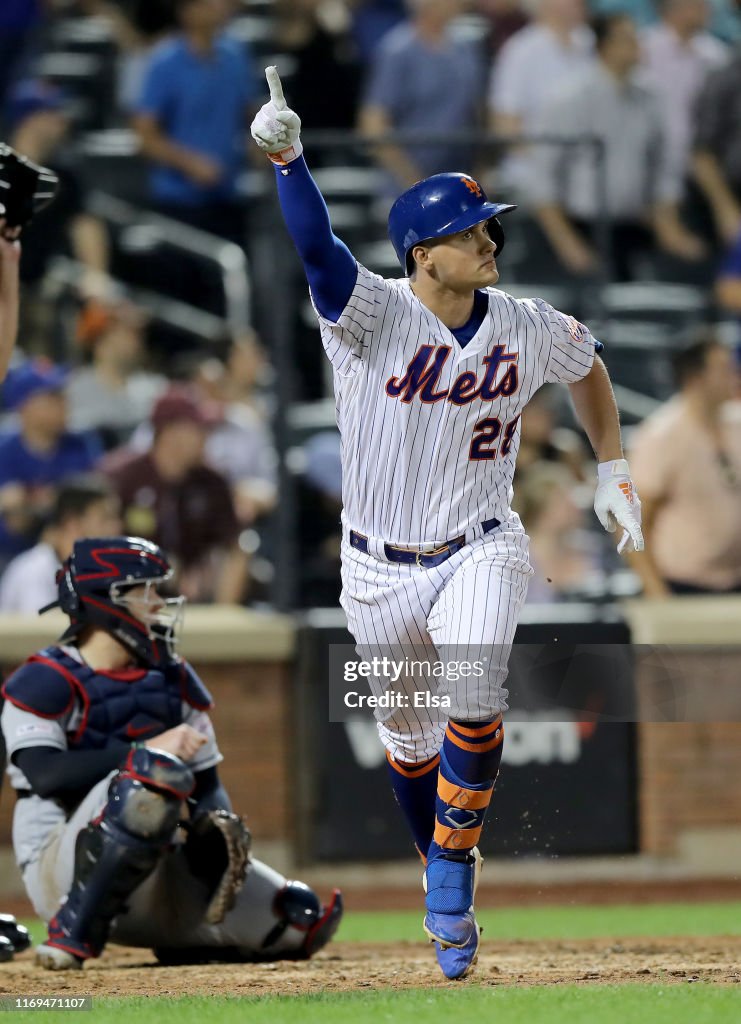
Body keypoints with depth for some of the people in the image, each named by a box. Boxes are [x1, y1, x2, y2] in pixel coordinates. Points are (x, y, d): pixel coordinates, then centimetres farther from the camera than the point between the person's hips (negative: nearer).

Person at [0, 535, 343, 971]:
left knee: (302, 922, -3)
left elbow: (208, 782, 11)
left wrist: (216, 826, -12)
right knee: (153, 775, -37)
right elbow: (44, 772, -23)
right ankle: (74, 935, -28)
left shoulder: (174, 680, 15)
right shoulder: (47, 683, -6)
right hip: (63, 868, -7)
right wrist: (147, 750, -26)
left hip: (156, 878, 7)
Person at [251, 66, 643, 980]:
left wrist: (613, 472, 14)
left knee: (473, 700, -25)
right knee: (408, 739, 12)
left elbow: (588, 369, 17)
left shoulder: (529, 328, -5)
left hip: (479, 551, 0)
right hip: (379, 569, 0)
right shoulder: (374, 314, -16)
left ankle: (451, 870, -8)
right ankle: (444, 868, 38)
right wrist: (286, 157, -51)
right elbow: (316, 247, -34)